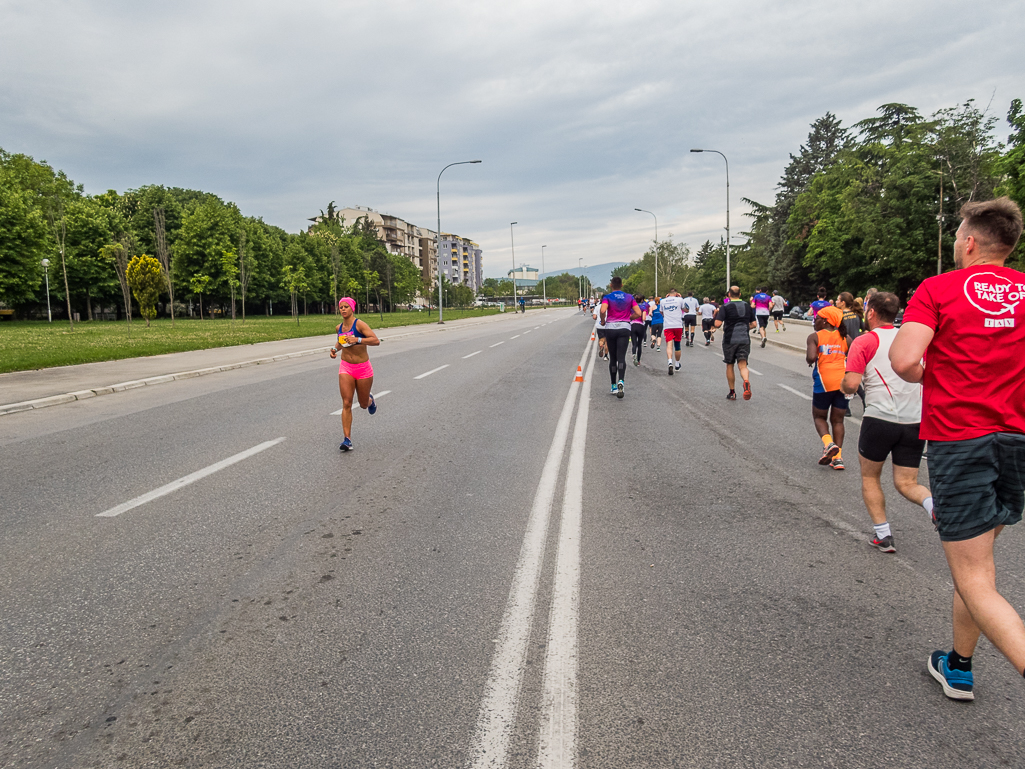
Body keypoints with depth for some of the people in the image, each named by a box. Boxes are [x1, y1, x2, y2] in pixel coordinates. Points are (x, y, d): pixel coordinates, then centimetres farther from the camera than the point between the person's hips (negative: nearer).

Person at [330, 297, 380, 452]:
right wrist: (335, 349, 6)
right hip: (346, 368, 3)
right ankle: (347, 439, -8)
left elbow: (376, 340, -23)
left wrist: (357, 339, -33)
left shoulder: (359, 324, -13)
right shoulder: (339, 328, 5)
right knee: (346, 404, -9)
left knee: (363, 404, 11)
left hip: (363, 369, -3)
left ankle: (370, 399, 50)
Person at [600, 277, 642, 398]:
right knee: (621, 357, -7)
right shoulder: (629, 297, 6)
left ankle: (614, 386, 16)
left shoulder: (607, 297, -2)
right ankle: (621, 381, -32)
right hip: (624, 328, 0)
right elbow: (638, 313, 0)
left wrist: (603, 320, -3)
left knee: (612, 358, 10)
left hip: (610, 328, 0)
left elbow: (603, 310, -21)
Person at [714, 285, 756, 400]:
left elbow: (717, 324, -14)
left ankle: (732, 393, 17)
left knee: (729, 366, 12)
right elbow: (754, 324, 12)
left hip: (730, 340, -2)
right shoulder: (747, 306, 9)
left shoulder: (726, 307, -5)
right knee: (742, 365, -2)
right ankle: (746, 382, -34)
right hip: (744, 339, 3)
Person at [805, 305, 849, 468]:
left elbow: (811, 357, -17)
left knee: (819, 417, 15)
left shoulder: (814, 336, -1)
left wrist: (808, 359, 4)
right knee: (837, 420, 12)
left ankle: (828, 443, -11)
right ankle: (838, 457, 7)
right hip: (843, 382, 4)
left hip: (824, 382, -3)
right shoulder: (845, 338, 10)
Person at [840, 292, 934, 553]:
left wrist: (842, 384, 10)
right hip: (916, 421, 4)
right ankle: (934, 503, -19)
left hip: (880, 419, -4)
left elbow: (851, 385, -12)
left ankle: (883, 534, 9)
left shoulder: (864, 341, -2)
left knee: (870, 478, 15)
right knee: (906, 483, 12)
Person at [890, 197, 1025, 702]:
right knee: (976, 560, 21)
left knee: (975, 581, -1)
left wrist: (928, 375, 1)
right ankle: (958, 668, 36)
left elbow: (903, 361, -21)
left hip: (958, 440, -6)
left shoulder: (937, 289, -7)